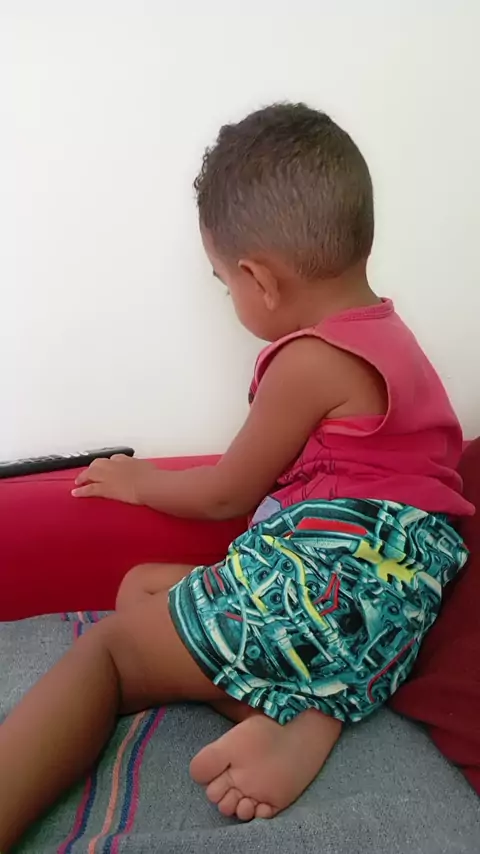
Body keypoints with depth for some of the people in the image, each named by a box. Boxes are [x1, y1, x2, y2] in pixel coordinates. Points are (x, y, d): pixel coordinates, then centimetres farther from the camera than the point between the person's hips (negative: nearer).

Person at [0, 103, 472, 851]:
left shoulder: (311, 361, -12)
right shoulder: (385, 333, 17)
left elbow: (226, 494, -1)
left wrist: (142, 480, 16)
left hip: (329, 586, -10)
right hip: (387, 594, 10)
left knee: (106, 647, -4)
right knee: (142, 586, 13)